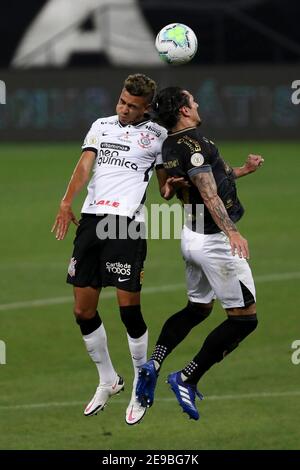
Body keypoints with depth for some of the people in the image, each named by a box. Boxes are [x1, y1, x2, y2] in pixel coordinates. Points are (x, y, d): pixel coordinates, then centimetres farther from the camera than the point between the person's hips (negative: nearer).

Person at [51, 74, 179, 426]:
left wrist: (169, 189, -9)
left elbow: (164, 181, 15)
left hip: (127, 223, -4)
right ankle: (108, 380, 23)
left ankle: (142, 388, 6)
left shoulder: (157, 135, 8)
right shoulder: (101, 126, 16)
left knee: (129, 308, -10)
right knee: (83, 311, 4)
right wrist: (67, 203, -9)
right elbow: (84, 166, 5)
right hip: (91, 219, 4)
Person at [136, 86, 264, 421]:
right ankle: (187, 380, -3)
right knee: (245, 317, -1)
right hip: (215, 240, -9)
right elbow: (208, 194, -27)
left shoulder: (168, 148, 9)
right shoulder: (193, 142, -19)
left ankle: (153, 364, 5)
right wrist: (231, 232, -35)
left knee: (197, 308, 23)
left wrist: (244, 170, 29)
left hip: (192, 238, 9)